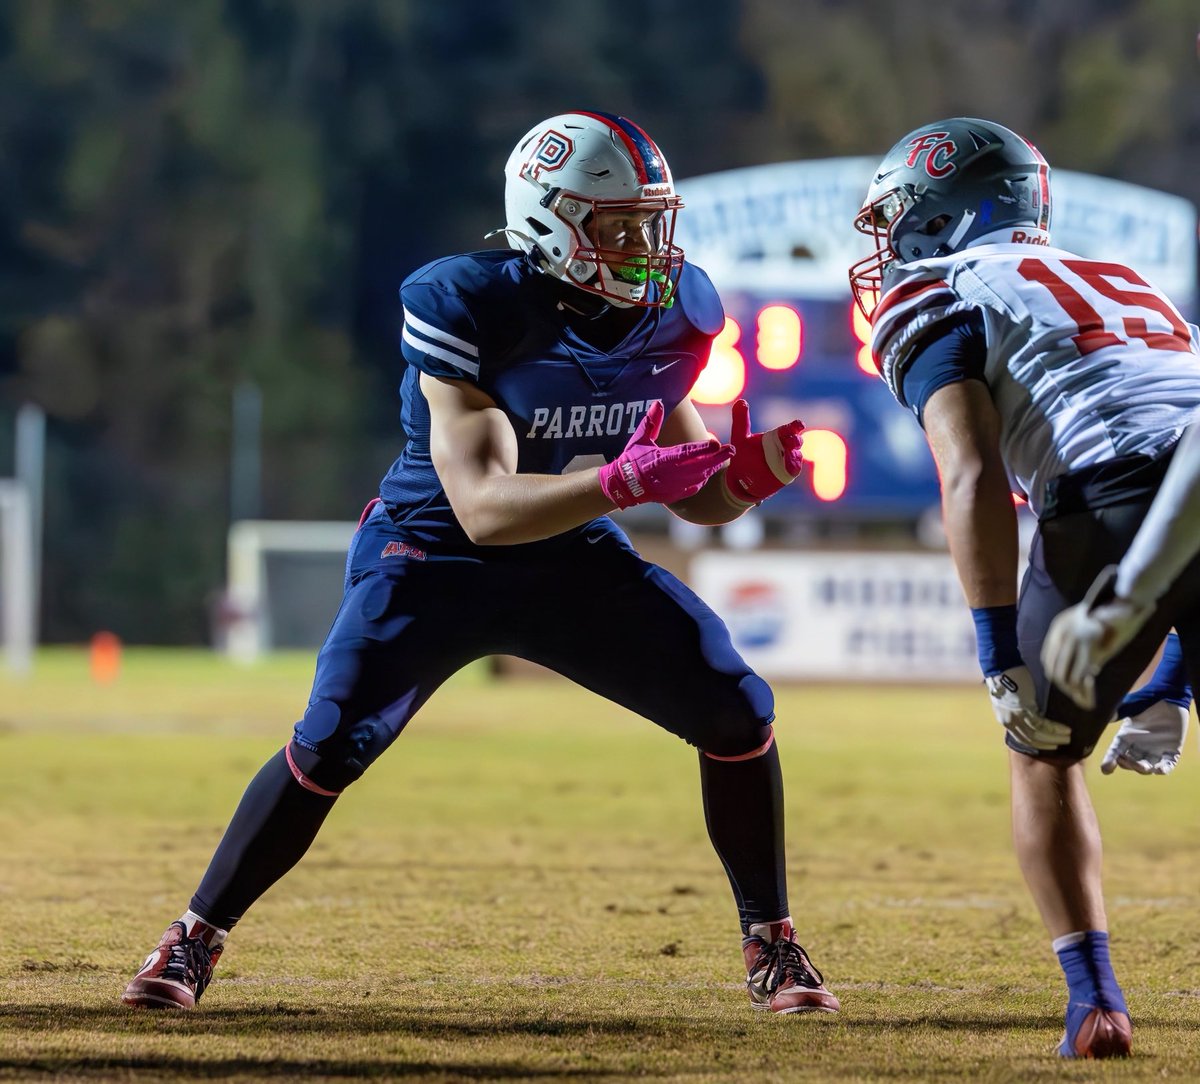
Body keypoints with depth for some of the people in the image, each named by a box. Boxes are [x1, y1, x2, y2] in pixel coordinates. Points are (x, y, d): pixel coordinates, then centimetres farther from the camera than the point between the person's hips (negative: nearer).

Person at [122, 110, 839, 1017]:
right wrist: (622, 480, -44)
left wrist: (746, 477, -22)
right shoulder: (475, 313, -26)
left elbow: (692, 498, 2)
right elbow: (484, 506, -32)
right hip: (436, 556, -4)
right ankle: (196, 937, 2)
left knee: (738, 711, -9)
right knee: (332, 745, -19)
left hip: (575, 558, 5)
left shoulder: (670, 318, -9)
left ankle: (772, 948, 9)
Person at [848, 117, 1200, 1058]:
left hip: (1115, 497, -5)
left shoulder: (939, 300, 15)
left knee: (1046, 754, 19)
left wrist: (1003, 656, -6)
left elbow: (973, 477, -2)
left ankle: (1095, 1002, 9)